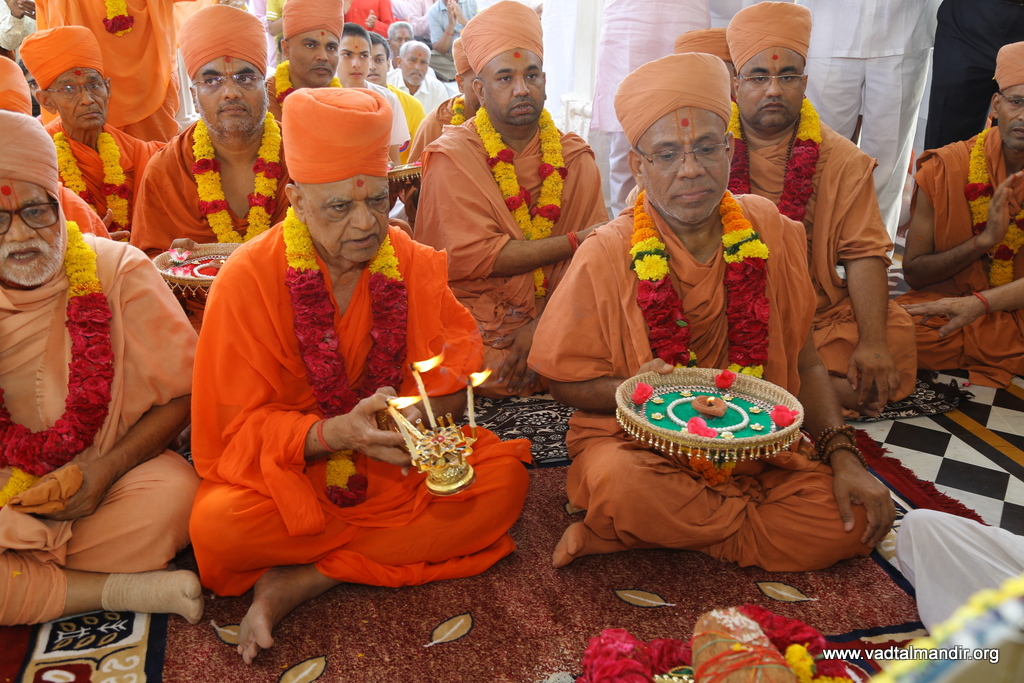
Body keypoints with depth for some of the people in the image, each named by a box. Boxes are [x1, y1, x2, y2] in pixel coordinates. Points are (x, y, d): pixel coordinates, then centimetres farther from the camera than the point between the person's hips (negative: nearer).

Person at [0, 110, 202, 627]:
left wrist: (105, 468, -17)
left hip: (101, 483, -1)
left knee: (174, 491, -32)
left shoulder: (117, 270, -7)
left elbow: (183, 392, -6)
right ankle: (121, 588, -16)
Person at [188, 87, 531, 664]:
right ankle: (414, 541, -14)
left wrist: (434, 405, -28)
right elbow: (241, 426, -12)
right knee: (217, 526, -32)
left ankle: (305, 580, -18)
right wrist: (336, 433, -31)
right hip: (287, 470, -3)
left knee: (505, 477, -22)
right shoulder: (249, 278, -12)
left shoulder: (415, 264, -2)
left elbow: (458, 359, -3)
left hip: (397, 464, 4)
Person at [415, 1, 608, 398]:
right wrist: (574, 241, -12)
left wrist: (543, 325, -18)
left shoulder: (574, 157, 7)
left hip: (555, 320, 4)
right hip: (477, 326, -3)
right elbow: (472, 256, -15)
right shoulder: (453, 156, -3)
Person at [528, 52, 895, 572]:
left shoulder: (769, 231, -1)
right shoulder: (606, 256, -11)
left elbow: (804, 362, 6)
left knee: (850, 519, -19)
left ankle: (624, 538, -10)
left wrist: (843, 455, -7)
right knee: (620, 484, -37)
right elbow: (567, 382, -4)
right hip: (635, 442, -4)